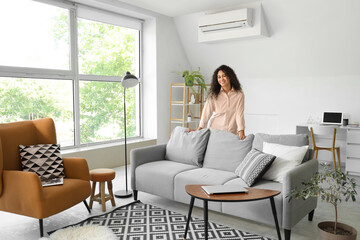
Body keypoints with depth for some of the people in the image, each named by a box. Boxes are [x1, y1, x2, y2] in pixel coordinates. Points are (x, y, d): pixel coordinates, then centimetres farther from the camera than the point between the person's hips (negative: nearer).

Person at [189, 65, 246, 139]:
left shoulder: (239, 94, -4)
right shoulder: (214, 94, -2)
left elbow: (239, 114, -9)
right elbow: (207, 112, -5)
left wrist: (241, 133, -18)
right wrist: (199, 130, -12)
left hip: (232, 133, 0)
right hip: (215, 130, 0)